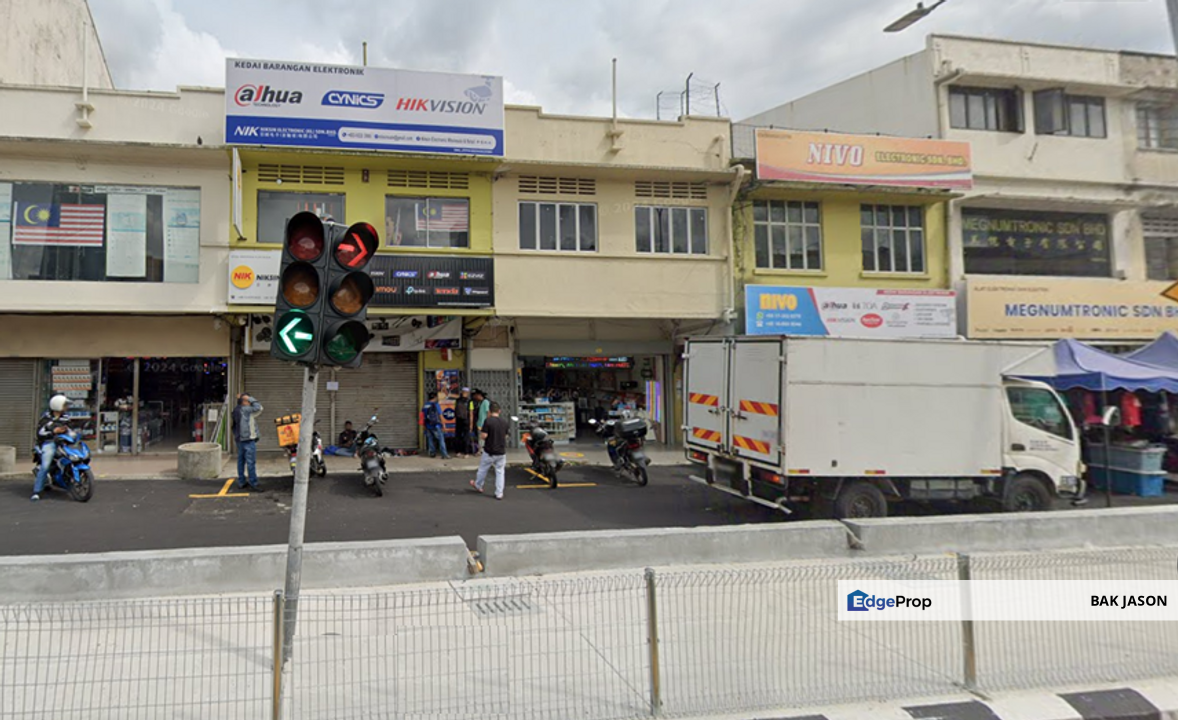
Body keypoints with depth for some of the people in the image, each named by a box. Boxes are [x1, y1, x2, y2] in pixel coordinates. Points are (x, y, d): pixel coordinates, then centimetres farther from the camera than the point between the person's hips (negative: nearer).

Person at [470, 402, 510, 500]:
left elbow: (484, 436, -18)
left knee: (483, 469, 18)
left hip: (489, 452, -3)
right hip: (501, 451, 3)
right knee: (500, 472, 8)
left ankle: (478, 485, 39)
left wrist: (480, 431, 3)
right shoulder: (504, 422, 2)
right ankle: (499, 494, 6)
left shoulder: (488, 421, -15)